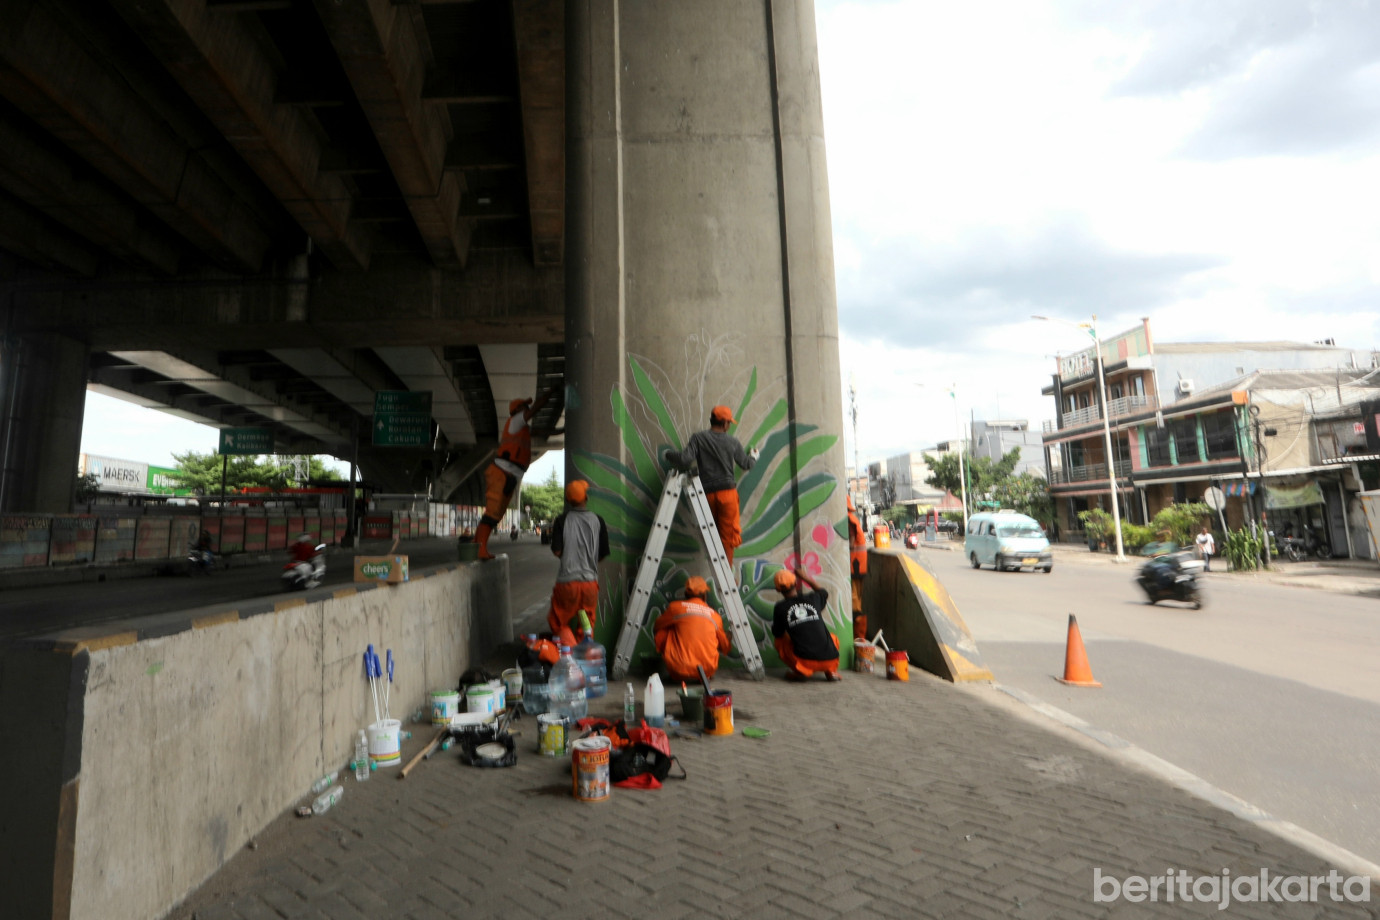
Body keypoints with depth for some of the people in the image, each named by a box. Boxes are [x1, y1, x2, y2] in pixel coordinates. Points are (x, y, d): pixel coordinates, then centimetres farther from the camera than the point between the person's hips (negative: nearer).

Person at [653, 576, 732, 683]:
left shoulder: (675, 607, 3)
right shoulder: (715, 615, 9)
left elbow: (656, 627, 18)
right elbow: (725, 647, 19)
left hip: (680, 672, -3)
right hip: (708, 671, 3)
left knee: (660, 631, 15)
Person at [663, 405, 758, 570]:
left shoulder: (698, 438, -2)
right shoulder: (733, 442, 2)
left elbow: (685, 460, -13)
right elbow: (746, 464, 14)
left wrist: (668, 454, 6)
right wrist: (753, 456, 37)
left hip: (707, 493, 1)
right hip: (727, 493, -1)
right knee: (727, 536, 4)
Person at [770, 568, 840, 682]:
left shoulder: (780, 607, 0)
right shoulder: (813, 598, 6)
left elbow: (777, 633, 15)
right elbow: (824, 593, 32)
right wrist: (807, 579, 44)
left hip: (806, 661, -2)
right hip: (830, 661, 2)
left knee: (780, 641, 22)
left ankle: (801, 671, 8)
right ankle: (831, 671, 14)